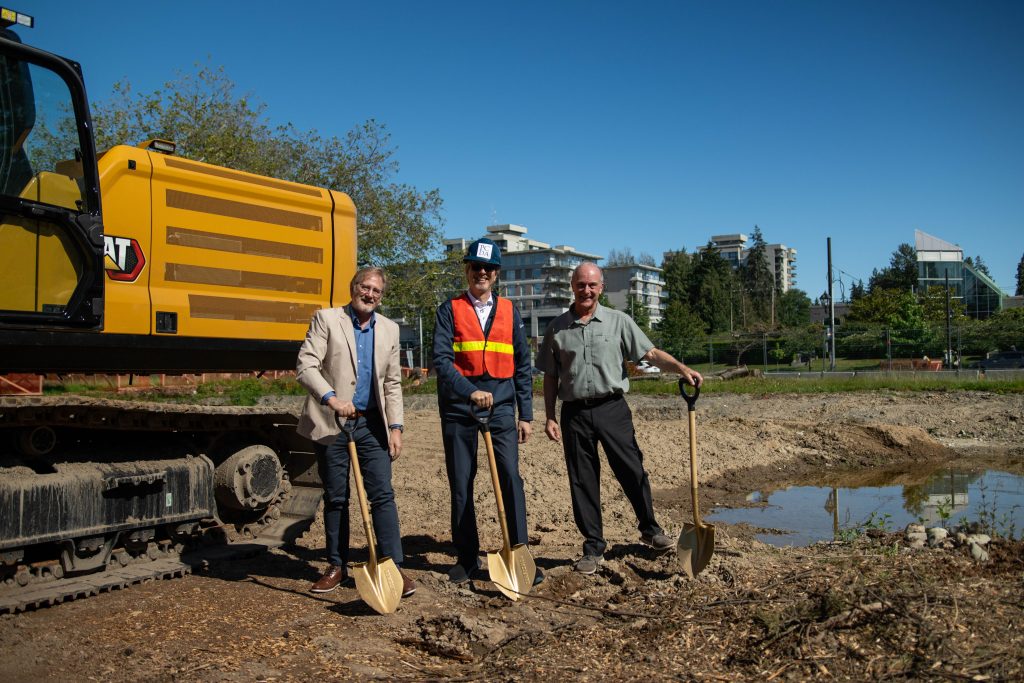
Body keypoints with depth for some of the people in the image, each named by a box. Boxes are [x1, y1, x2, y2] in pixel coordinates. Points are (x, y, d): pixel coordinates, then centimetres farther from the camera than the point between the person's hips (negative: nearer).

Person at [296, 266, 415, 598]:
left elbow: (392, 382, 11)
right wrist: (332, 399, -26)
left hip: (372, 424, 2)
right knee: (335, 498, 8)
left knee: (383, 495, -3)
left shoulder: (389, 329, 10)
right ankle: (337, 567, 21)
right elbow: (305, 366, -12)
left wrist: (395, 426, 3)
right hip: (331, 422, -2)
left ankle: (393, 567, 2)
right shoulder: (326, 319, -2)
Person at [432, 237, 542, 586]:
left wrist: (525, 414, 7)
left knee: (511, 478, -8)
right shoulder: (450, 310, 3)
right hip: (458, 409, -1)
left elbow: (522, 366, 12)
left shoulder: (509, 311, 10)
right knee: (461, 485, 7)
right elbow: (441, 360, -9)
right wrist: (470, 391, -25)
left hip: (501, 405, 1)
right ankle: (466, 558, 19)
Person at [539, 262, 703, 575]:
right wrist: (550, 417, 4)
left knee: (632, 471, 2)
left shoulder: (619, 322, 3)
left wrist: (682, 368, -19)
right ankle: (593, 547, 17)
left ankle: (650, 529, 26)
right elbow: (550, 377, 9)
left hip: (612, 408, -1)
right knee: (582, 481, 5)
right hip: (574, 413, 1)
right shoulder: (557, 329, 6)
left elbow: (651, 353, -3)